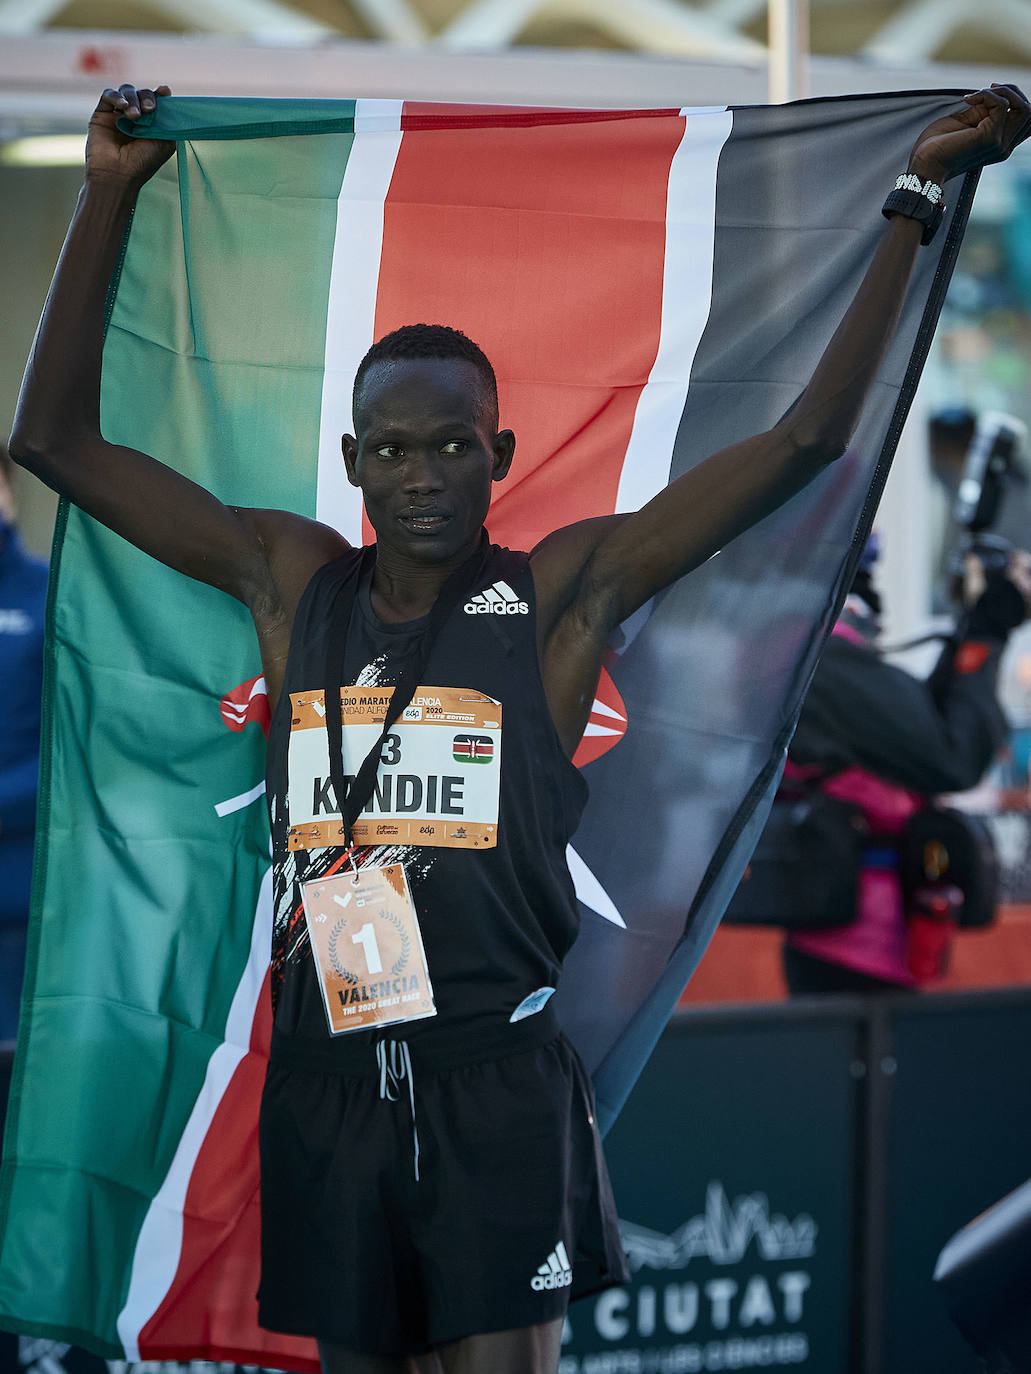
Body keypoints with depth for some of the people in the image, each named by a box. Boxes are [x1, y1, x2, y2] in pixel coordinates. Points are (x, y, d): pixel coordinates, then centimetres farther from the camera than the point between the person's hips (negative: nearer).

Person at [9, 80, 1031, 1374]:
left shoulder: (560, 593, 0)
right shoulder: (292, 582, 8)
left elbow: (803, 441, -3)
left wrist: (915, 201, -3)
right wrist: (108, 197, 9)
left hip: (498, 1083, -3)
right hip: (325, 1081, 3)